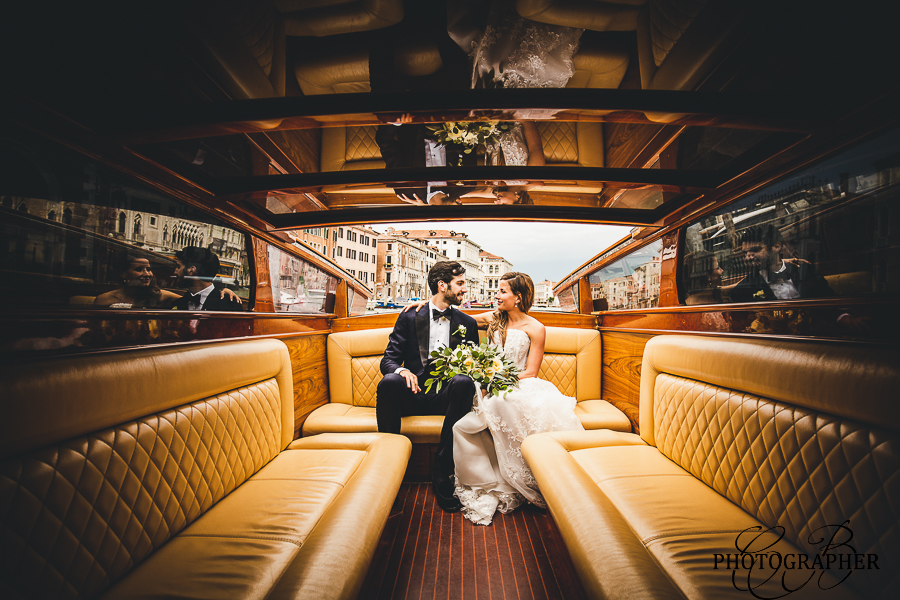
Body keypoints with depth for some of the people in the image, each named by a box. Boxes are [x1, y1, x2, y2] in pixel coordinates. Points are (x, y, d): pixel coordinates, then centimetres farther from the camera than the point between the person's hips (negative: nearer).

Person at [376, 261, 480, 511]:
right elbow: (389, 359, 2)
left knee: (464, 382, -33)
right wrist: (402, 370, -23)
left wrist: (469, 371, -13)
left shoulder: (467, 323, 13)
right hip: (414, 394, -1)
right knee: (389, 382, -33)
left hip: (446, 395, 1)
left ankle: (442, 472, -25)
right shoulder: (409, 317, 7)